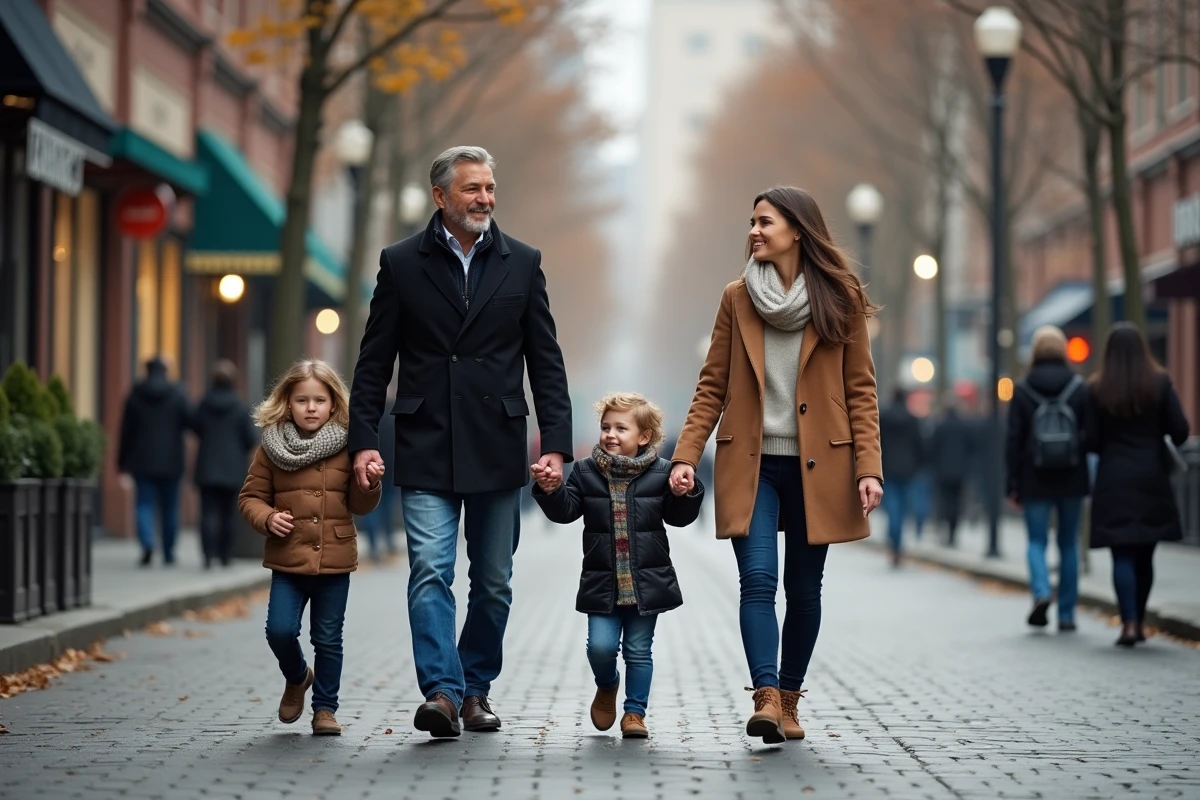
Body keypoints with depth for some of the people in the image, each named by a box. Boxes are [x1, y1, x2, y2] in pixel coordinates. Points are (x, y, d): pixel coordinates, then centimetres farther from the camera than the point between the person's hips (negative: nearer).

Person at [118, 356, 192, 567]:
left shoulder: (135, 395, 1)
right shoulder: (177, 393, -3)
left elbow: (126, 430, 3)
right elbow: (191, 421, -9)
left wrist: (122, 461, 9)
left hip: (142, 461, 0)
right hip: (170, 461, 0)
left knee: (144, 504, 1)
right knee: (169, 508, 9)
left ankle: (147, 542, -23)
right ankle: (169, 553, 13)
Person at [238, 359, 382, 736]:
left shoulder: (346, 447, 2)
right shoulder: (271, 447, 1)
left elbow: (359, 504, 6)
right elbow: (251, 496, 6)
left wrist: (370, 483, -13)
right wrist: (267, 519, -12)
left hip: (335, 561, 0)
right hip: (288, 561, 0)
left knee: (328, 639, 5)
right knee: (280, 630, -9)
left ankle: (325, 708, 18)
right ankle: (296, 678, 22)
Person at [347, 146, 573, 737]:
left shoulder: (522, 263, 6)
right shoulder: (401, 263, 3)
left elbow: (546, 362, 6)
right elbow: (374, 362, 4)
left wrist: (556, 442, -3)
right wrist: (363, 439, -5)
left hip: (497, 450, 2)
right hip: (425, 450, -2)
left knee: (492, 582, 8)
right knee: (430, 572, -13)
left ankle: (476, 689, 21)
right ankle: (442, 690, -17)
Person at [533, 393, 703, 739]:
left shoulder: (661, 472, -1)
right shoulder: (585, 471, 3)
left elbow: (679, 517, 2)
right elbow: (565, 511, 0)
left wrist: (684, 495, -16)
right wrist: (550, 491, -18)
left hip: (646, 583, -1)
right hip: (602, 584, 1)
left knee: (639, 651, 5)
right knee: (600, 646, -6)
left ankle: (635, 712, 18)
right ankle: (607, 686, 26)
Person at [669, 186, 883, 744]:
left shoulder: (840, 300, 1)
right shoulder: (737, 299, 5)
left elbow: (861, 391, 1)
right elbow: (712, 386, 6)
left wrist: (868, 467, -8)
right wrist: (686, 456, -5)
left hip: (816, 466, 0)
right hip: (751, 463, 0)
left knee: (803, 589, 6)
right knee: (758, 579, -14)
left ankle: (789, 699, 19)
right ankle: (766, 698, -19)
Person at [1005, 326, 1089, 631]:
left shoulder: (1022, 391, -3)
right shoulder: (1079, 389, -1)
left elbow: (1013, 440, -3)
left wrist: (1012, 484, 1)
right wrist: (1093, 480, 4)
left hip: (1036, 480, -1)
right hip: (1072, 479, 1)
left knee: (1037, 541, 7)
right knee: (1069, 544, 9)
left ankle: (1041, 591, -20)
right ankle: (1066, 614, 10)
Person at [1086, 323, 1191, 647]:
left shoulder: (1098, 389, -4)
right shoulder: (1160, 383, -3)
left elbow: (1092, 442, -5)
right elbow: (1180, 431, -6)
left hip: (1114, 480, -1)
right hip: (1152, 478, 2)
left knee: (1122, 554, -2)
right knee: (1145, 554, 14)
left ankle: (1129, 623, -13)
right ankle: (1139, 620, 21)